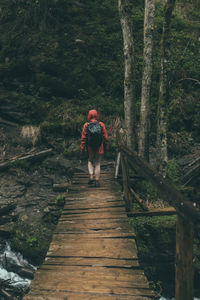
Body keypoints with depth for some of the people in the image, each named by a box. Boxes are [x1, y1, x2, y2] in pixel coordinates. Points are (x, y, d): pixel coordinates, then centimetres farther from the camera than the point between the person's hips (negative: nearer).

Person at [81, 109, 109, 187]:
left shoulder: (86, 125, -3)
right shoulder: (101, 124, -1)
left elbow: (83, 138, -4)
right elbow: (105, 137, 0)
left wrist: (82, 148, 0)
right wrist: (106, 147, 9)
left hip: (90, 148, 0)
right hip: (99, 148, 0)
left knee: (90, 161, 20)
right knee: (97, 163, 8)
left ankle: (91, 176, 4)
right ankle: (97, 180, 7)